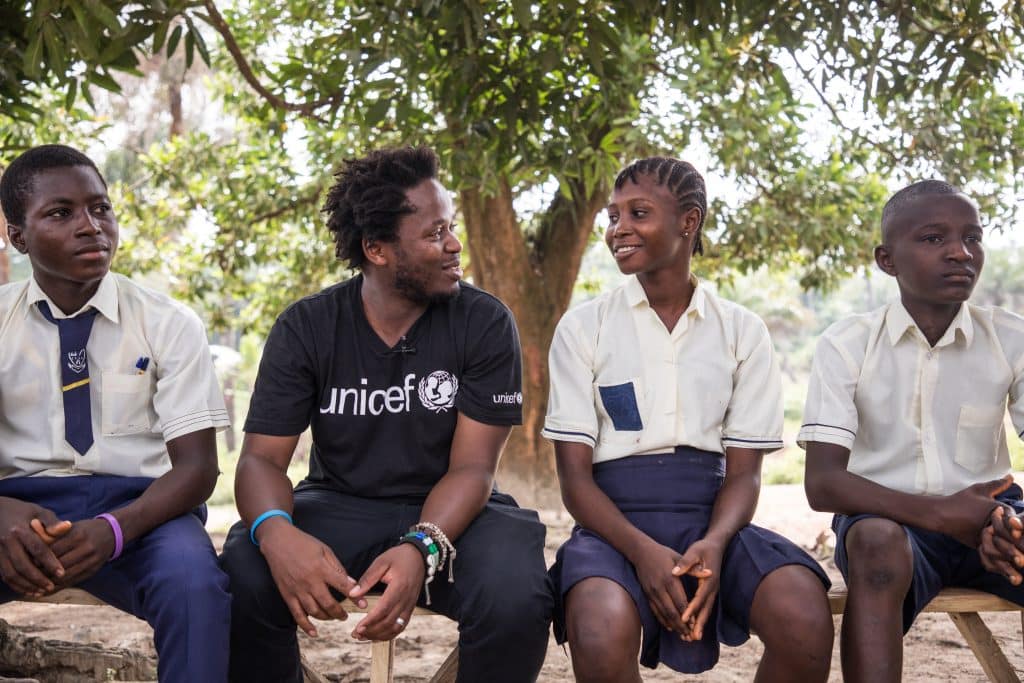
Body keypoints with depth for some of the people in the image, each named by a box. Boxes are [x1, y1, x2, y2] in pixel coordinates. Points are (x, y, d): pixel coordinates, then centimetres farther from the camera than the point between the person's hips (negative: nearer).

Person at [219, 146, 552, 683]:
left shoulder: (485, 323, -9)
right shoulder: (304, 328, -6)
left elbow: (471, 467, -13)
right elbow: (262, 457, -10)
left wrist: (422, 548, -35)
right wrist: (277, 532, -35)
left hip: (449, 514, 0)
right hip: (338, 505, 1)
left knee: (516, 599, -32)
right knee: (245, 581, -30)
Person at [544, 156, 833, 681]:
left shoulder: (742, 331, 7)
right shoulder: (583, 326, 3)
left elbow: (743, 471, 4)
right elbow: (575, 474, -2)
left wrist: (714, 543, -19)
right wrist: (643, 550, -20)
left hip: (709, 517, 2)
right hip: (615, 524, -1)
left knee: (806, 621, -29)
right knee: (602, 633, -35)